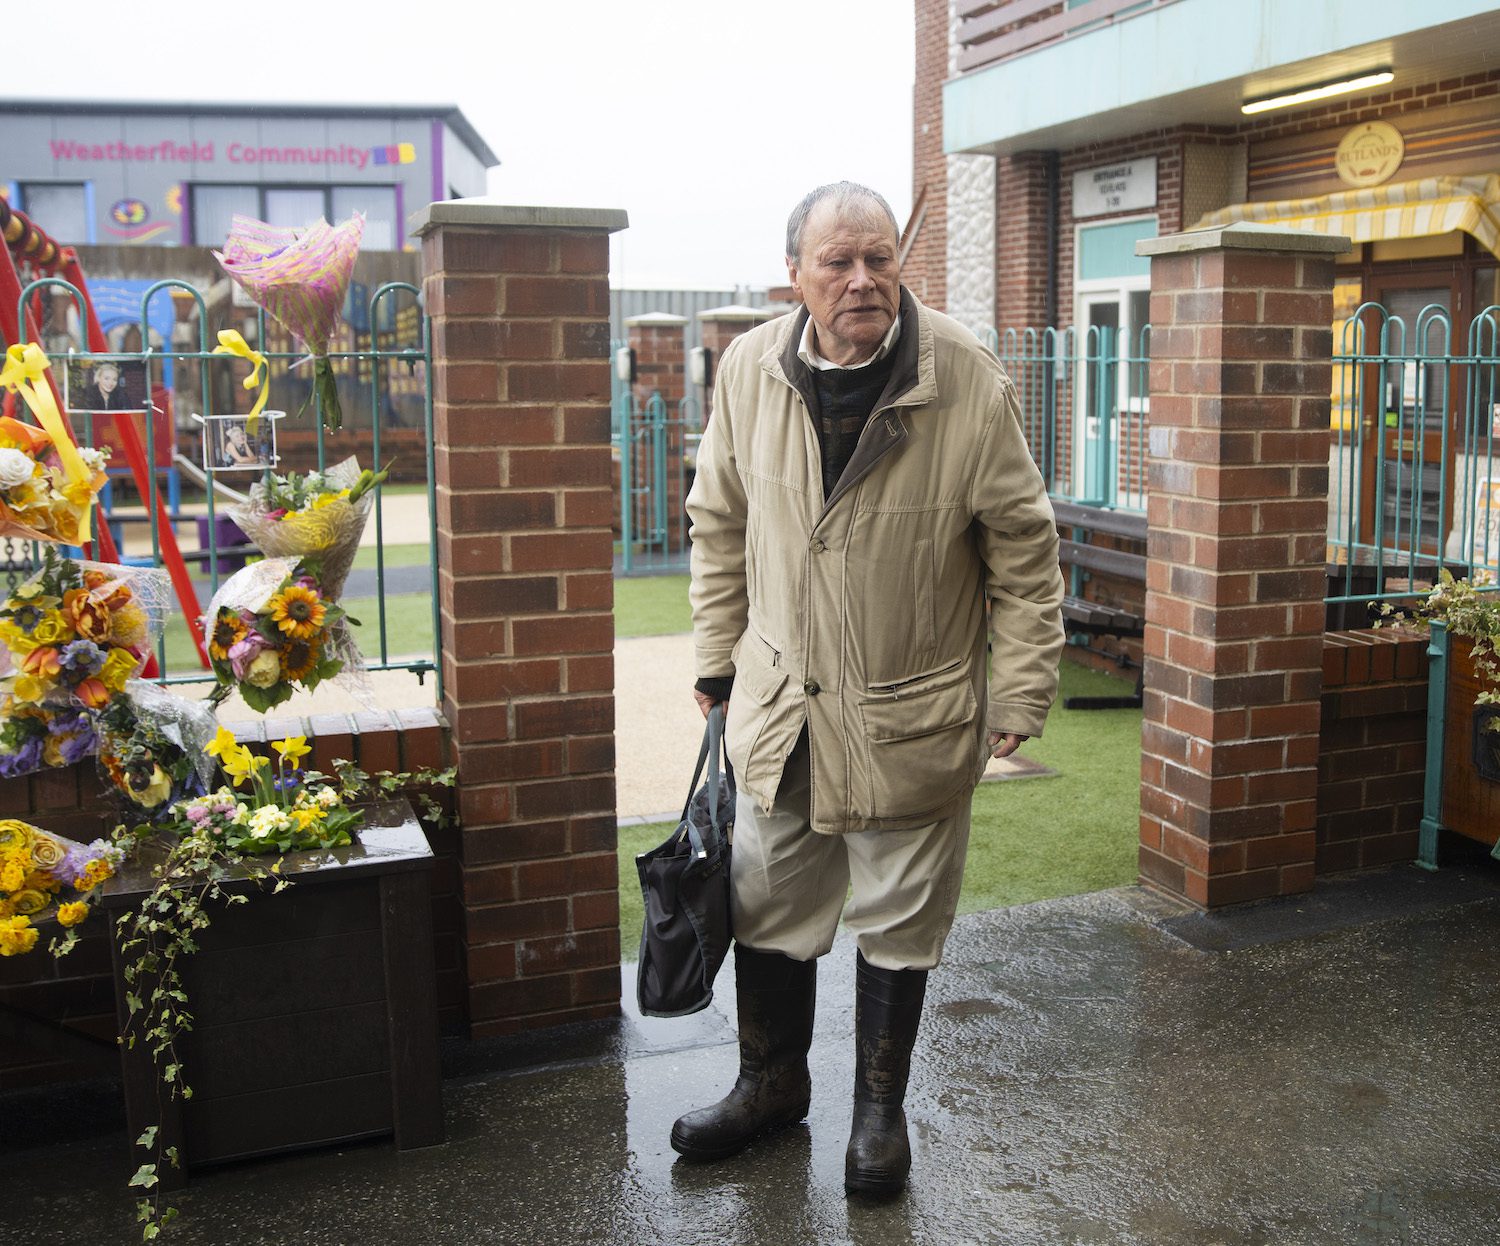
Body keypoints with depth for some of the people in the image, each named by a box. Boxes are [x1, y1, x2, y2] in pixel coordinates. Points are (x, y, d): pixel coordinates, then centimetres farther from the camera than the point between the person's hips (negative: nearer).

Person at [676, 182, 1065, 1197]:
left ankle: (881, 1108, 32)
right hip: (779, 703, 3)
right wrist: (719, 658, 11)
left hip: (912, 714, -3)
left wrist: (1020, 693, -8)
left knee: (899, 922, 11)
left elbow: (1023, 549, -7)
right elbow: (722, 525, 9)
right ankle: (773, 1083, 39)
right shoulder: (749, 370, -3)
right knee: (769, 906, 16)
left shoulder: (971, 382, -13)